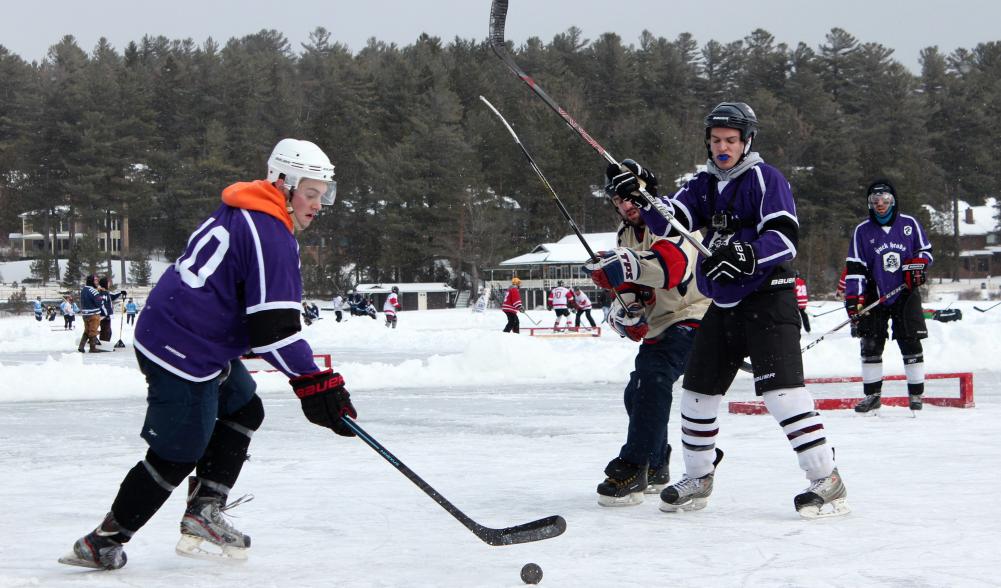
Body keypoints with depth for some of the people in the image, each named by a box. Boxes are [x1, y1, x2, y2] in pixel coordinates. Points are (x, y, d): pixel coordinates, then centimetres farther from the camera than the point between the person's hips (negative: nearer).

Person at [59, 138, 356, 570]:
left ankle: (203, 514, 17)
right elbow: (272, 326, -22)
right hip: (184, 351, -10)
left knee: (243, 410, 20)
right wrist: (311, 381, -20)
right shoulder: (270, 236, -17)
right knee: (178, 454, -3)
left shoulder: (242, 215, 14)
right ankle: (101, 542, 6)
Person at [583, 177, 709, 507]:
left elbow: (675, 262, -35)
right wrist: (624, 309, -12)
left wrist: (630, 265, -49)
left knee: (652, 377, -28)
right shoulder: (626, 234, 13)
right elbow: (629, 287, 11)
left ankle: (632, 470, -30)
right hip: (657, 327, 10)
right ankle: (656, 469, 36)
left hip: (691, 317, -10)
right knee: (636, 395, 15)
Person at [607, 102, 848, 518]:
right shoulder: (704, 185, 14)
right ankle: (697, 479, 27)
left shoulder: (764, 178, -7)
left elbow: (785, 237, -18)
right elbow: (667, 222, 2)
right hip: (722, 306, 8)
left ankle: (828, 482, -19)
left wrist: (746, 256, -34)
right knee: (698, 390, 11)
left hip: (767, 299, -7)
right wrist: (640, 194, -17)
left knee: (781, 389, -20)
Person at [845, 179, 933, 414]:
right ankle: (872, 394, 8)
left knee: (911, 343, -3)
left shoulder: (909, 224, 3)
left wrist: (918, 265, -9)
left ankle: (916, 393, 7)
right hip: (874, 296, 1)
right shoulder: (862, 231, 2)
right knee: (870, 345, -2)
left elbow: (925, 250, 13)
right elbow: (855, 267, -1)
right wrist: (853, 298, -10)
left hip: (905, 295, -1)